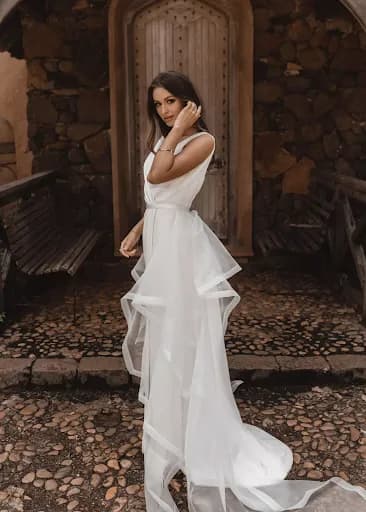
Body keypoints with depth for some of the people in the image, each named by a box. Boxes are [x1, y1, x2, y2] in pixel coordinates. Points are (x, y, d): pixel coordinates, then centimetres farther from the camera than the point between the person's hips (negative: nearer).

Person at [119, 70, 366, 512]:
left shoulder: (202, 140, -11)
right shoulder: (164, 141, 15)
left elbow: (158, 177, -24)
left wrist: (179, 127, -16)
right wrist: (136, 232, 10)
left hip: (178, 241, -9)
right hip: (159, 240, 9)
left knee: (181, 337, -4)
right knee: (162, 335, 17)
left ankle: (193, 436, 10)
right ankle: (167, 411, 34)